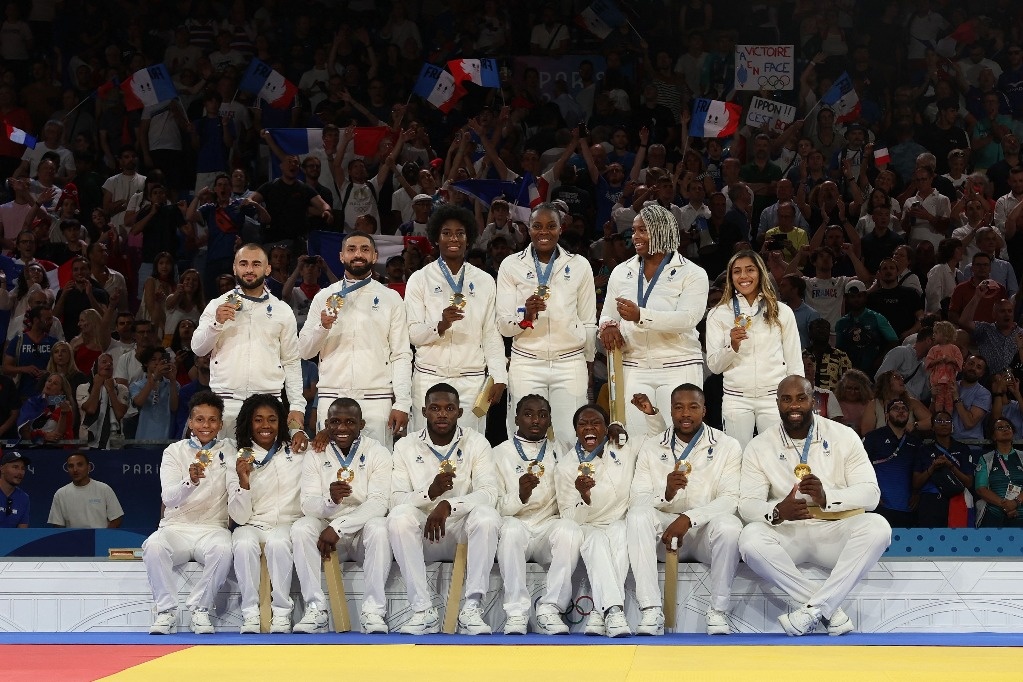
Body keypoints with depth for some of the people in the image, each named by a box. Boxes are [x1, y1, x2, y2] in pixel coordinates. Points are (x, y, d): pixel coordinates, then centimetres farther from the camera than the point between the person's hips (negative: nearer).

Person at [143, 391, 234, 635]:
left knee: (222, 550, -34)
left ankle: (199, 608, -17)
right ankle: (166, 610, -18)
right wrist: (191, 481, -30)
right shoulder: (175, 451, 5)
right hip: (176, 527, -1)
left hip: (212, 528, 1)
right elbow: (169, 497, -10)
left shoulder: (227, 450, 12)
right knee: (154, 546, -33)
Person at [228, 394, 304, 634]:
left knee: (277, 542, -36)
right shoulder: (238, 462, 5)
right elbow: (240, 517, -3)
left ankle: (282, 612, -29)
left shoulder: (297, 453, 11)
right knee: (244, 544, -35)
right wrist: (243, 482, -18)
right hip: (252, 526, 0)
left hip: (288, 525, 0)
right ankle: (250, 613, -28)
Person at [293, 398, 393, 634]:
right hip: (327, 529, 2)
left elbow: (379, 503, -16)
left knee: (379, 527, -34)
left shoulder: (378, 454, -5)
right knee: (301, 528, -27)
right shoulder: (316, 455, 2)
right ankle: (315, 610, -26)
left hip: (364, 533, -2)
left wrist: (337, 526, -26)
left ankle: (373, 611, -30)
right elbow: (308, 504, -6)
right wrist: (330, 501, -31)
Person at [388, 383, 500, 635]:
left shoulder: (476, 443, 1)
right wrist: (430, 492, -28)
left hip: (464, 533, -1)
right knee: (399, 517, -30)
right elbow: (397, 499, -7)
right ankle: (423, 609, -30)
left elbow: (488, 493, -13)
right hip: (424, 535, 1)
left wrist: (448, 505, -30)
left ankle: (471, 608, -30)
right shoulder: (405, 446, 3)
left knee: (487, 516, -32)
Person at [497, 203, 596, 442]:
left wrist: (589, 362, 17)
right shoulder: (511, 265, 4)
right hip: (526, 365, 0)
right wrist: (526, 315, -17)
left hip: (570, 364, 0)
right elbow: (503, 326, 2)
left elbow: (588, 323, 14)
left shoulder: (579, 265, 6)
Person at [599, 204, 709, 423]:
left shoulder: (692, 273, 0)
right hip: (634, 369, 3)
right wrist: (608, 326, -8)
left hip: (679, 369, -3)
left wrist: (641, 315, -28)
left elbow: (688, 318, -15)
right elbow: (607, 315, 18)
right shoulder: (621, 272, 15)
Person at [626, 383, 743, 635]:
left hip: (706, 531, -1)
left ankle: (718, 612, -21)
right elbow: (636, 501, -3)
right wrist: (666, 494, -25)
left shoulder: (727, 447, 3)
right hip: (665, 532, 2)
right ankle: (651, 611, -32)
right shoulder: (651, 449, 8)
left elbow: (731, 499, -10)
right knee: (637, 516, -29)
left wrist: (689, 518, -24)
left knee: (728, 525, -34)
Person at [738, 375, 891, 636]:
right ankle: (830, 610, -25)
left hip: (835, 531, 0)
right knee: (750, 538, -32)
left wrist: (827, 497, -26)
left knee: (877, 526, -30)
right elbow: (747, 504, -6)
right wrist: (777, 512, -30)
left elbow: (871, 493, -6)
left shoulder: (844, 436, 1)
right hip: (787, 534, 0)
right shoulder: (759, 447, 2)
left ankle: (813, 609, -28)